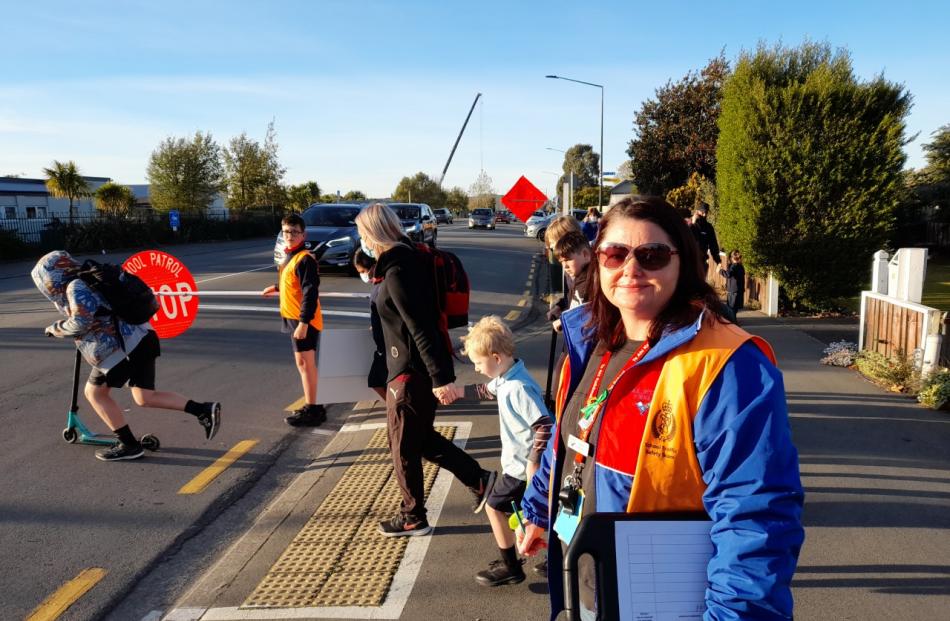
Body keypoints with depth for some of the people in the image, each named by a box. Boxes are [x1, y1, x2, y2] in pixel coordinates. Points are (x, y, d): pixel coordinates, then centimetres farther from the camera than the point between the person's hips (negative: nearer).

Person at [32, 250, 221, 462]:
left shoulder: (75, 286, -10)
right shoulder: (88, 282, 18)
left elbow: (82, 321, -22)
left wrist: (56, 329, -5)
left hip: (124, 348, -9)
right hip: (139, 340, 9)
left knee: (94, 393, 8)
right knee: (144, 398, 12)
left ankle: (128, 445, 13)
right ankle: (204, 410, 5)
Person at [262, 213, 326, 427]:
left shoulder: (304, 259, -18)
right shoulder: (291, 256, 12)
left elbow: (310, 291, -24)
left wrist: (304, 322, -28)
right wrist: (277, 287, 42)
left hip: (303, 321, -10)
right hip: (294, 318, 10)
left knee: (305, 363, -5)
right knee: (304, 363, 15)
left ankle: (311, 410, 1)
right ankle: (311, 407, 25)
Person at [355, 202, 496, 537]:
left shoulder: (397, 271, -21)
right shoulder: (409, 259, 8)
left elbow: (421, 328, -26)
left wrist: (441, 378, -27)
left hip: (410, 371, -9)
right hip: (417, 367, 9)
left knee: (403, 446, 8)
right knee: (421, 437, 22)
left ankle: (413, 518, 25)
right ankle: (478, 479, 28)